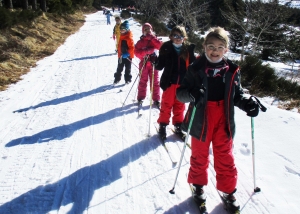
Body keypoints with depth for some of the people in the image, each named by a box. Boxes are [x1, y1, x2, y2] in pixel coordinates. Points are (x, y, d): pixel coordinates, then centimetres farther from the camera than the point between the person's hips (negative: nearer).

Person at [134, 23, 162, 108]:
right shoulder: (140, 42, 4)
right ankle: (140, 98, 19)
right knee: (142, 82, 7)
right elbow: (137, 52, -8)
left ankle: (156, 100, 7)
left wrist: (152, 37, -12)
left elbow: (160, 46, -11)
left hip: (153, 63, 0)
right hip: (144, 64, 0)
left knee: (155, 82, 1)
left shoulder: (154, 40, 7)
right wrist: (147, 51, -21)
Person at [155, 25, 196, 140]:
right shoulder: (166, 48, -5)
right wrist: (155, 62, -23)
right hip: (169, 82, -2)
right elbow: (160, 65, -4)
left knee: (180, 105, 13)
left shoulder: (188, 49, 0)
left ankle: (178, 126, 27)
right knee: (167, 104, 6)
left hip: (183, 82, 2)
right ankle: (162, 126, 20)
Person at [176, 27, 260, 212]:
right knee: (200, 156, 15)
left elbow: (237, 94, 8)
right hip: (201, 121, -2)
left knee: (225, 157, 12)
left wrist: (248, 104, -11)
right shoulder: (196, 69, -11)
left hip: (224, 122, 2)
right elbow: (180, 92, -10)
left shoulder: (232, 71, -2)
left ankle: (228, 191, 30)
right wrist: (191, 95, -31)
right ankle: (198, 185, 36)